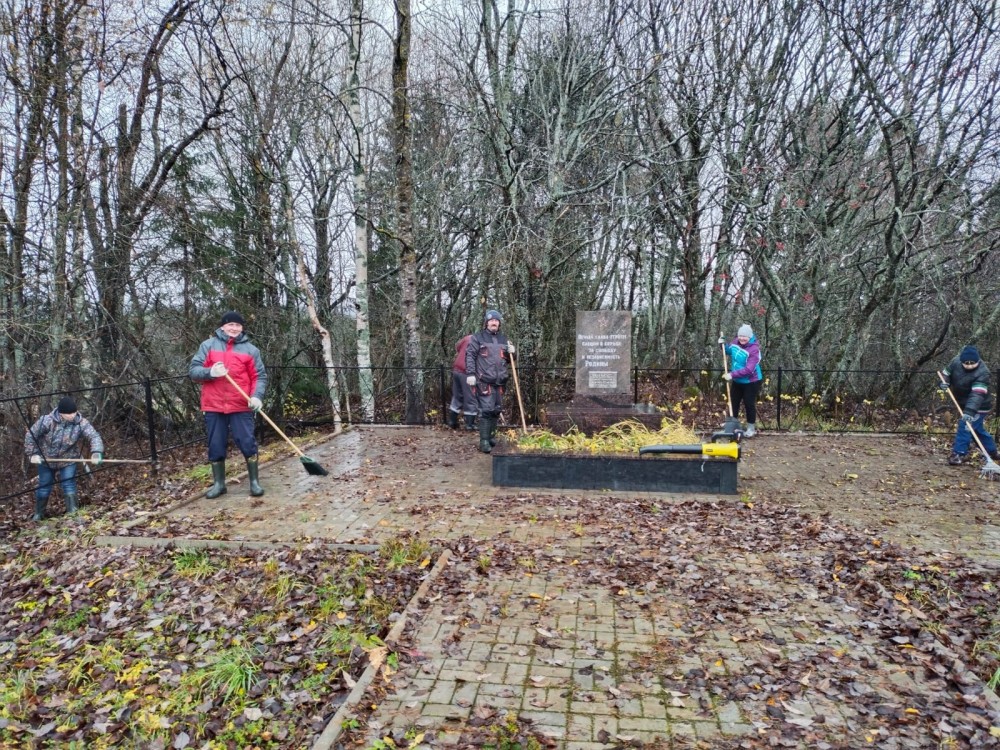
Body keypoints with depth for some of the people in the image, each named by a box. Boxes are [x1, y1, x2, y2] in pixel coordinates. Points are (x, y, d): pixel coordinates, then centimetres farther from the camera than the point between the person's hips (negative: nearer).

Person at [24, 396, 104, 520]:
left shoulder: (81, 423, -23)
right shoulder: (47, 420, -25)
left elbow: (94, 437, -30)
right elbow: (30, 434, -12)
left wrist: (96, 453, -48)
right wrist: (32, 454, -15)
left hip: (68, 461, -1)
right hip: (46, 460, 1)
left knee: (69, 486, -6)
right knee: (44, 487, 15)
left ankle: (73, 512, 4)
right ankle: (38, 513, 34)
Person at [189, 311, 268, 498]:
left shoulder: (250, 349, 6)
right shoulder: (208, 345, 6)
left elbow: (260, 376, 4)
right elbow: (193, 371, 2)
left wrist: (256, 396, -13)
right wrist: (210, 372, -18)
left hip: (241, 406, -1)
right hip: (213, 406, 1)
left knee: (248, 444, -2)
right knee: (215, 447, 8)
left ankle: (255, 482, 11)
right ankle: (219, 483, 21)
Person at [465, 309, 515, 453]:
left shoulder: (503, 339, 18)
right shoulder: (477, 337, 1)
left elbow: (508, 359, 26)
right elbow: (470, 355, -6)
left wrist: (511, 352, 3)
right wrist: (470, 374, -15)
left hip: (500, 381, 6)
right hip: (484, 381, -6)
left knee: (497, 410, 13)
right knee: (486, 410, -10)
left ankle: (491, 435, 27)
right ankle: (484, 441, -7)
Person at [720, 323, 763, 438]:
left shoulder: (754, 349, -28)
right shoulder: (735, 342, -7)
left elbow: (748, 369, -33)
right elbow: (729, 350, 17)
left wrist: (732, 374, -35)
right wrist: (723, 344, -4)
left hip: (751, 382, -7)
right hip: (737, 381, 7)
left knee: (749, 404, 2)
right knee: (733, 402, 16)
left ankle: (751, 428, 20)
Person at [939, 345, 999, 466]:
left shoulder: (982, 373, -30)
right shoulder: (956, 362, -13)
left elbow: (977, 395, -39)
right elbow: (946, 373, 6)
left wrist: (969, 412, -48)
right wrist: (944, 382, -16)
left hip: (978, 406, -7)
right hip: (964, 403, 7)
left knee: (966, 426, -14)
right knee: (977, 428, 19)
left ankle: (959, 454, -7)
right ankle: (992, 452, 36)